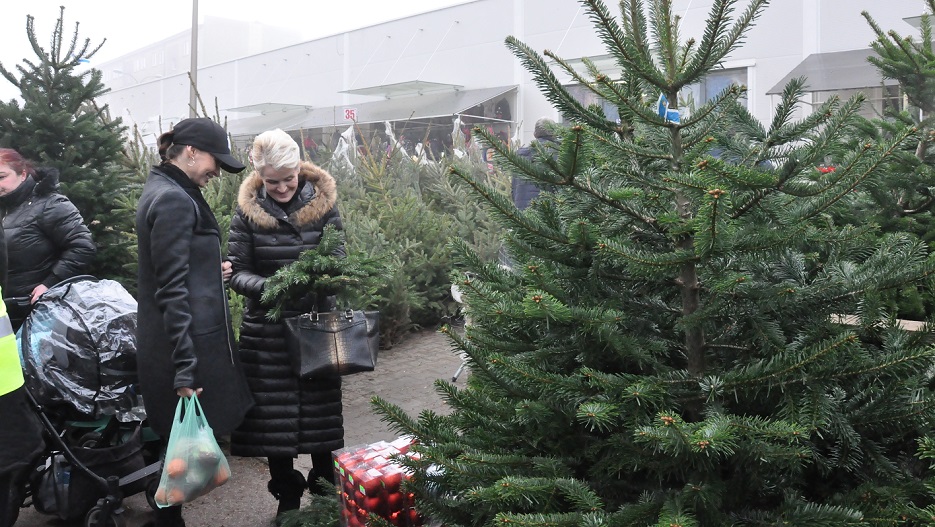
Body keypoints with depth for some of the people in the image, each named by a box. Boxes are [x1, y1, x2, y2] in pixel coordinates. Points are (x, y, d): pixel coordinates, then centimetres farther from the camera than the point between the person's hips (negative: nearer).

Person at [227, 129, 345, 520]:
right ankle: (287, 496, 26)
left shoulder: (323, 202, -2)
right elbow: (238, 271, -4)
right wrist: (268, 287, -23)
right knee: (274, 414, 6)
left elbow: (336, 260, -2)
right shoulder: (248, 211, -3)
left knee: (321, 410, 9)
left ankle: (326, 490, 30)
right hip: (268, 329, 0)